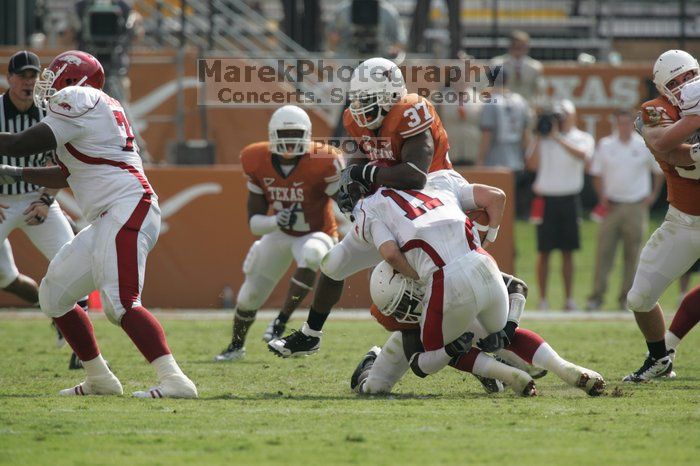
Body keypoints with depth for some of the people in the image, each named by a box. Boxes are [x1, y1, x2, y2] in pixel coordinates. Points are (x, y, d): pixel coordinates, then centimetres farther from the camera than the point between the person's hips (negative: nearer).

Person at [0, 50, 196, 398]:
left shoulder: (77, 100, -5)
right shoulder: (101, 108, 24)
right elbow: (68, 174, 35)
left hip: (126, 209, -10)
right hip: (107, 222, 10)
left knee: (121, 304, -22)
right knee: (54, 296, 16)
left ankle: (174, 380, -31)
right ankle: (99, 378, 21)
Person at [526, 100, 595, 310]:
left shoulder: (583, 138, 6)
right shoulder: (544, 139, 8)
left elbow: (582, 155, -17)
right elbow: (532, 164, -3)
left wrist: (558, 137, -19)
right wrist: (539, 138, -6)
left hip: (569, 199, 0)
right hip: (546, 198, 0)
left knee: (568, 251, 4)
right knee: (544, 251, 0)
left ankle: (569, 299, 8)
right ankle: (543, 299, 3)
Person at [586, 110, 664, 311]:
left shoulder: (645, 146, 3)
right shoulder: (605, 145, 5)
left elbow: (659, 171, 14)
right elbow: (597, 174, 12)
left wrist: (653, 195, 6)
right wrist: (602, 197, 1)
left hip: (636, 207, 0)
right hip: (612, 207, 0)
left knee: (632, 254, 1)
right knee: (604, 251, -5)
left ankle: (626, 298, 6)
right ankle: (596, 296, -4)